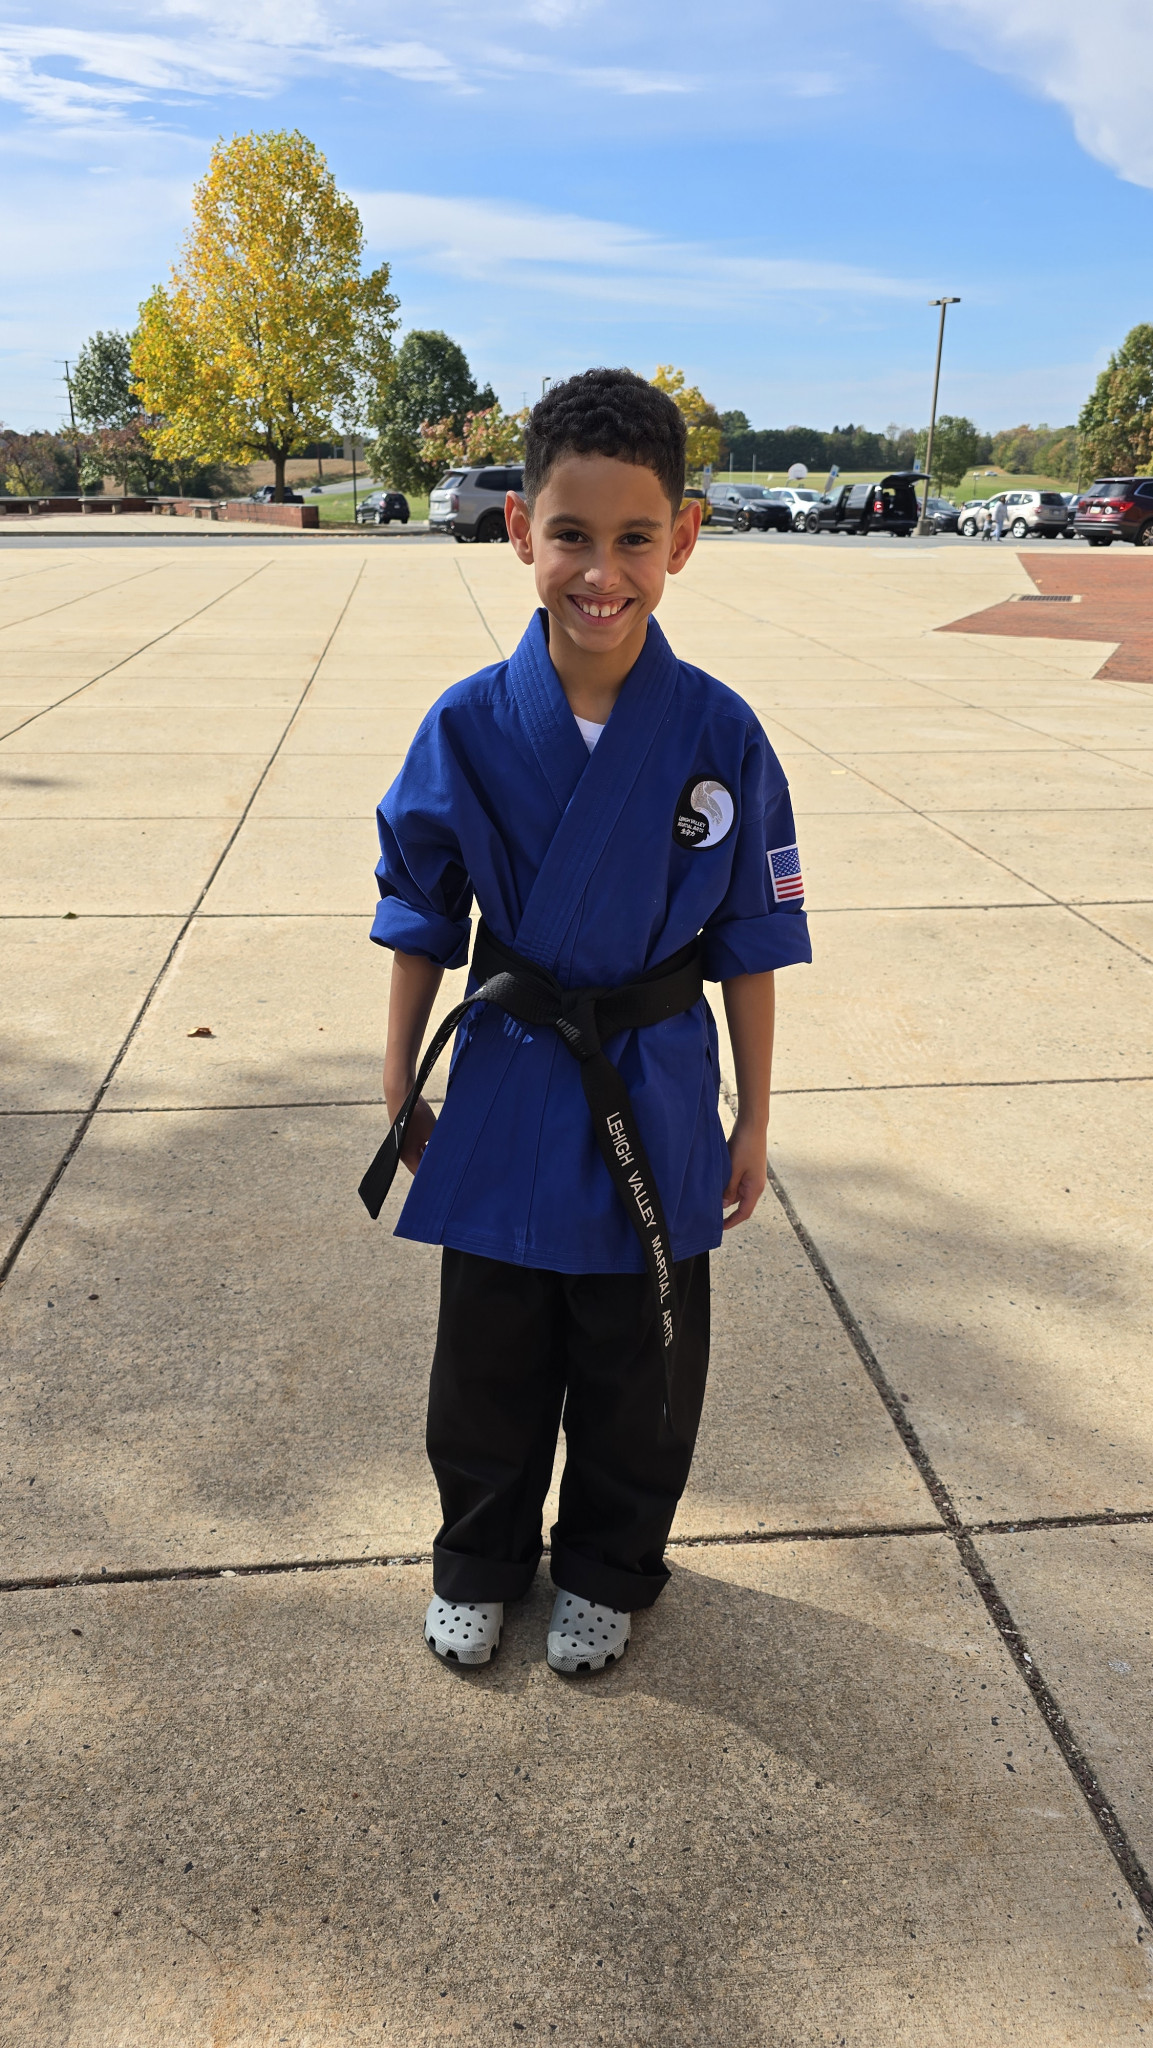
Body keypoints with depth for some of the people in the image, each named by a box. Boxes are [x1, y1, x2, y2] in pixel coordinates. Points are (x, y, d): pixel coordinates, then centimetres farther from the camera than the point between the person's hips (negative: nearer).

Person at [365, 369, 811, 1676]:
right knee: (489, 1369, 19)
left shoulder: (720, 736, -12)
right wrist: (400, 1089, 3)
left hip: (656, 1100, 0)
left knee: (639, 1374, 18)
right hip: (506, 1091, 1)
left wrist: (752, 1119, 1)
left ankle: (607, 1570, 45)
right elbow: (421, 926, -1)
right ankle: (481, 1562, 46)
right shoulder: (469, 726, -12)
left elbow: (750, 944, -4)